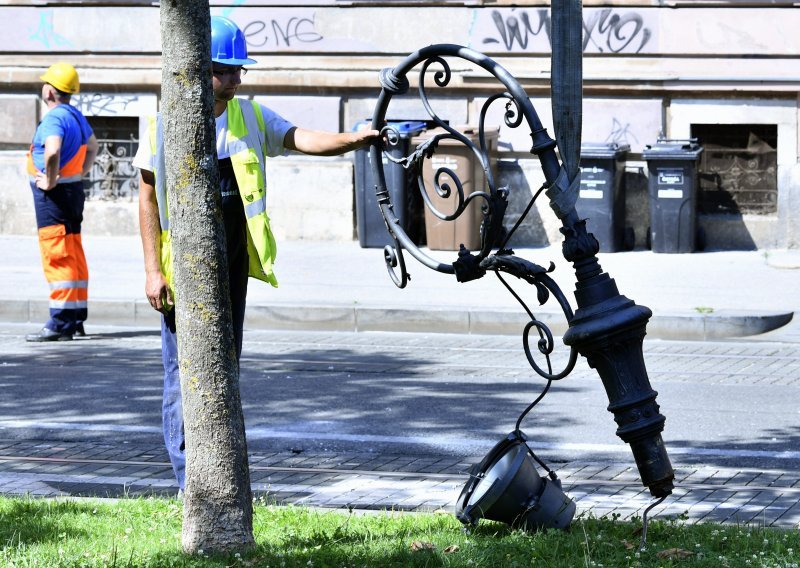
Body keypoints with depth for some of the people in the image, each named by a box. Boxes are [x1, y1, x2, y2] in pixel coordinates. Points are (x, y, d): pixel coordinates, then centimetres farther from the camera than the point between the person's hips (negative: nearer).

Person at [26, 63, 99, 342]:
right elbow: (92, 146, 30)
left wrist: (50, 181, -23)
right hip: (74, 190, 10)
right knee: (74, 256, 12)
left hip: (54, 195, -9)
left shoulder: (54, 118, -17)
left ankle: (61, 322, -11)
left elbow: (52, 151, -36)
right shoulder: (77, 116, 13)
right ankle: (76, 318, 17)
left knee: (57, 258, -9)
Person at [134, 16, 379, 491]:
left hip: (232, 269, 4)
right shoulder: (166, 124, -5)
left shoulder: (250, 118, 5)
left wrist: (353, 139, -29)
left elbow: (300, 139, -9)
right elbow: (148, 196, -2)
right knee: (185, 372, -4)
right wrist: (153, 269, -7)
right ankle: (189, 482, 1)